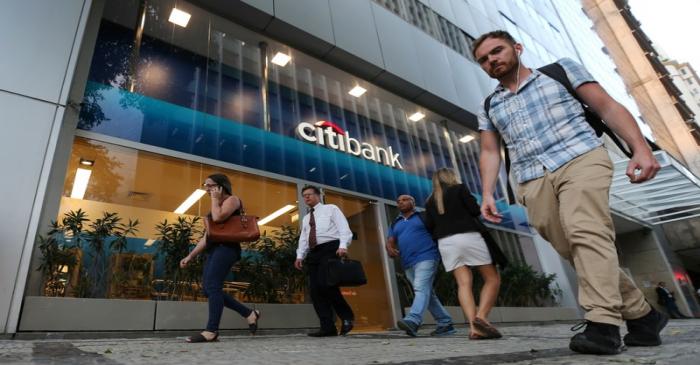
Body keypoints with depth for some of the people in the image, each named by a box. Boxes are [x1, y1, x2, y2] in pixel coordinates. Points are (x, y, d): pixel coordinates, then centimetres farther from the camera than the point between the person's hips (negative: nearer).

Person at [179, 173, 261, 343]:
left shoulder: (232, 199, 2)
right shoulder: (217, 205, 27)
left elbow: (218, 217, -20)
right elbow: (207, 236, 26)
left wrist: (215, 199, -4)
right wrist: (191, 256, 21)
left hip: (226, 247, -9)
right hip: (214, 249, 9)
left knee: (212, 286, -18)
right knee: (208, 289, 2)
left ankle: (211, 331, -17)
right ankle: (249, 313, 9)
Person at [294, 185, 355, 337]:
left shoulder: (331, 209, 11)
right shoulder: (306, 219, 29)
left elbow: (344, 228, -1)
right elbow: (303, 239, 21)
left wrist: (343, 246, -18)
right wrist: (300, 256, 4)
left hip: (330, 249, -7)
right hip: (313, 253, 7)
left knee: (326, 284, -22)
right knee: (315, 289, -5)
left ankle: (347, 316, -5)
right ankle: (328, 327, -4)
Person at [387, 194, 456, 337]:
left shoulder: (423, 217, 7)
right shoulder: (395, 224, 20)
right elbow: (390, 241, 12)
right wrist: (390, 249, -10)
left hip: (426, 257, -6)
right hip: (408, 264, 7)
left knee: (421, 289, -21)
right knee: (427, 293, 8)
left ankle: (412, 321, -37)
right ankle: (446, 324, 17)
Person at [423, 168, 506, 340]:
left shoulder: (430, 201, 17)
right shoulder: (459, 188, 6)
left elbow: (429, 226, 12)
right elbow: (475, 210, -3)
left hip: (445, 242, 4)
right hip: (468, 236, -4)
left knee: (464, 283, -2)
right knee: (493, 279, 2)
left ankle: (473, 326, -16)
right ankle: (481, 317, -17)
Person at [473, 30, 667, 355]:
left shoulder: (560, 70, 13)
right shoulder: (489, 107, 21)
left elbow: (608, 107, 6)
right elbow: (490, 152, 15)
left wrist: (640, 148, -9)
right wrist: (487, 193, -1)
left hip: (580, 160, -3)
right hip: (533, 183, 3)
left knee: (586, 231, -26)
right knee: (576, 252, -1)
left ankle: (602, 324, -26)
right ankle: (642, 316, 14)